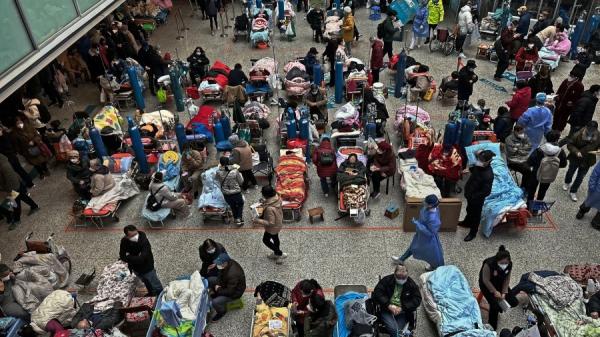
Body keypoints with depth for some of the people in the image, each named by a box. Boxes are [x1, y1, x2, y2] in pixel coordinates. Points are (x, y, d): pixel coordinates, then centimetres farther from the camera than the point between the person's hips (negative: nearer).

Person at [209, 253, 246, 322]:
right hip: (227, 283, 9)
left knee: (215, 302, -22)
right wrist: (217, 285, -9)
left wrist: (218, 290, -18)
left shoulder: (233, 274, -41)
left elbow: (230, 292, -32)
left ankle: (222, 312, 8)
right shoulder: (227, 264, -16)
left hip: (235, 291, -9)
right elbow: (221, 276, 4)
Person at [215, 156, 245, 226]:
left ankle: (236, 219, 34)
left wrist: (219, 168, 18)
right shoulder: (235, 171, -20)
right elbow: (241, 181, -7)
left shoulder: (219, 172, -17)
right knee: (240, 204, 26)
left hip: (226, 194, 2)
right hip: (236, 192, -2)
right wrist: (239, 174, 9)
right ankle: (239, 218, 18)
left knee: (233, 206, 27)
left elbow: (216, 178, 8)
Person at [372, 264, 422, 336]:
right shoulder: (386, 280, 1)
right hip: (387, 310, -1)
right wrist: (389, 305, -15)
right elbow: (377, 293, -3)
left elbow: (417, 300, -2)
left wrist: (402, 308, -13)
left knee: (397, 331, -20)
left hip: (402, 313, 1)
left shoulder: (412, 284, 3)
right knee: (394, 329, -27)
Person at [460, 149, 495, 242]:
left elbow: (486, 192, -30)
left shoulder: (488, 175, -36)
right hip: (470, 194, 7)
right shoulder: (479, 166, -14)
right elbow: (472, 170, 9)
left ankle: (473, 233, 38)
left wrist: (473, 196, -23)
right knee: (469, 210, 32)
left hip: (477, 199, -7)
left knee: (475, 215, 16)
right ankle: (467, 222, 59)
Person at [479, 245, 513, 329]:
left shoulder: (509, 264, -21)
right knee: (495, 305, -18)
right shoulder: (489, 264, -37)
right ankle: (493, 327, 3)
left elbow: (507, 279, -9)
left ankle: (499, 306, 30)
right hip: (486, 284, -5)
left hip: (499, 283, 5)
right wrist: (495, 291, -22)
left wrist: (504, 292, -15)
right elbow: (486, 280, -25)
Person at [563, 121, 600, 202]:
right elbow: (569, 144, -17)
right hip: (575, 158, -1)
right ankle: (567, 183, 56)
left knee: (580, 177, 11)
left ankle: (573, 192, 30)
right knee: (571, 171, 25)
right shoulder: (578, 135, -27)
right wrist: (576, 152, -30)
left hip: (587, 161, 1)